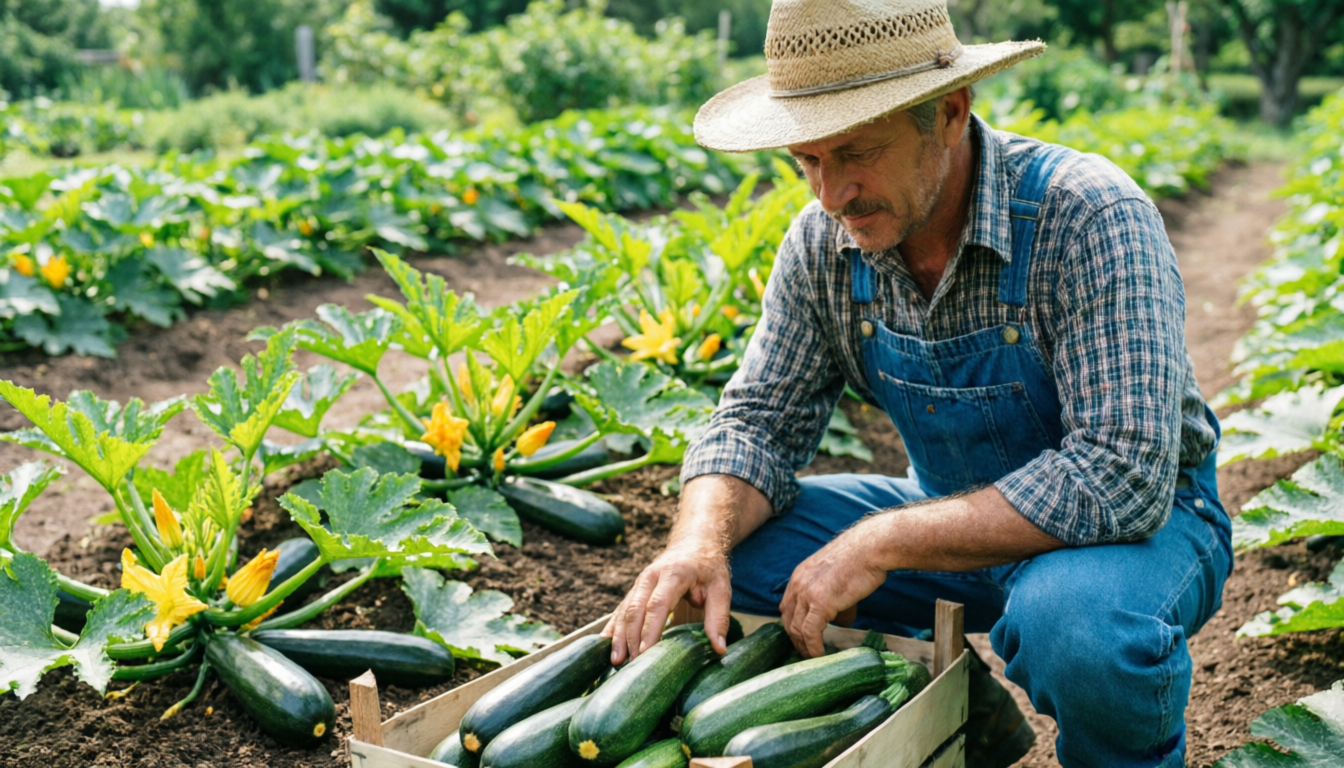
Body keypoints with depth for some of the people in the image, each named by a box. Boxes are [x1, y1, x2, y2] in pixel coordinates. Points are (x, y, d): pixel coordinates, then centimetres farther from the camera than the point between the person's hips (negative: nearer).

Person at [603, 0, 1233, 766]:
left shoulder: (1090, 217, -27)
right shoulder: (824, 242, -9)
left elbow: (1123, 476, -33)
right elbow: (760, 422, -5)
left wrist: (881, 543, -35)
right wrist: (700, 541, -27)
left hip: (1140, 514, -5)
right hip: (965, 518, 5)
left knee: (1075, 624, -39)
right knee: (723, 560, -10)